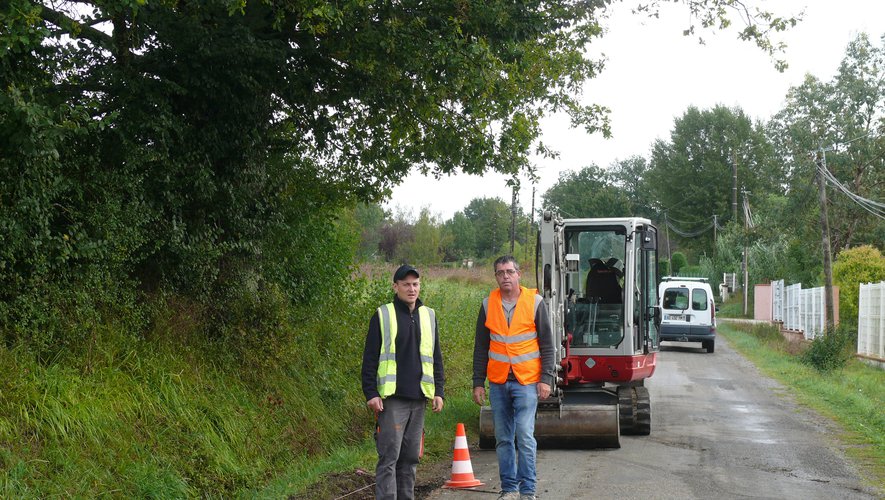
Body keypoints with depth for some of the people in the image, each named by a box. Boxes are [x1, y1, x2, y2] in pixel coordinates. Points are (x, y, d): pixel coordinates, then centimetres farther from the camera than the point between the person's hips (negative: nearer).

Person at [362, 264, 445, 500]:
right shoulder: (382, 316, 1)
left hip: (419, 399, 5)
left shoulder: (429, 316, 15)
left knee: (411, 456, 9)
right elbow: (370, 358, -1)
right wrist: (371, 393, -8)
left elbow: (436, 358, 19)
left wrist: (439, 391, 11)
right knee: (389, 455, -9)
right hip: (391, 399, -5)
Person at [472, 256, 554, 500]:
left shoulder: (534, 302, 0)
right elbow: (480, 347, 11)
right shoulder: (488, 305, 7)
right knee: (503, 439, 7)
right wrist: (478, 383, 7)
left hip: (527, 381, -3)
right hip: (497, 382, 3)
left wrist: (546, 378, -5)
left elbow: (547, 343, 2)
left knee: (525, 436, -9)